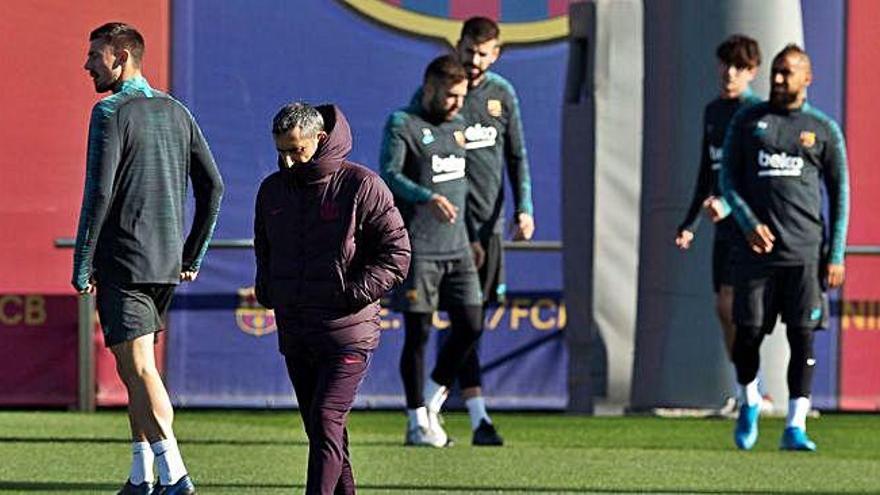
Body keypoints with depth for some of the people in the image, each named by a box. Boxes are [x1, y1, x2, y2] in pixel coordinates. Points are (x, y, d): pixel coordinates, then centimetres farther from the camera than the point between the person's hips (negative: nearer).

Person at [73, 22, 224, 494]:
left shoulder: (111, 112, -9)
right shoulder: (176, 112, 13)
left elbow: (99, 193, -15)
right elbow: (212, 185, 13)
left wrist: (82, 265, -11)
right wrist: (193, 255, 18)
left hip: (122, 259, -8)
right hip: (166, 262, 8)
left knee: (138, 367, -10)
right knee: (137, 366, 16)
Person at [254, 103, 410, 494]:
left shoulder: (361, 186, -8)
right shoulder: (272, 189, 11)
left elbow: (397, 255, -7)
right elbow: (264, 250, 27)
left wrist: (352, 293, -15)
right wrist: (266, 290, 9)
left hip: (347, 333, -6)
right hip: (293, 334, 6)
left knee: (326, 421, -16)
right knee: (320, 430, 8)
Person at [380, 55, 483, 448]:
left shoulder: (457, 124, 16)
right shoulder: (402, 125, -6)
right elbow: (389, 175, -18)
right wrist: (428, 198, -33)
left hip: (456, 246, 7)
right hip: (416, 248, -7)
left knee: (470, 326, 1)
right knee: (418, 332, -2)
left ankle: (432, 403, 18)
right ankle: (418, 423, 4)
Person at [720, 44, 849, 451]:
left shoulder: (824, 130, 8)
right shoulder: (748, 121, 9)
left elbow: (839, 193, 9)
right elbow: (728, 178, 9)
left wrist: (836, 256, 1)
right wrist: (749, 223, -8)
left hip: (806, 252, -1)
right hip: (758, 249, 1)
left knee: (802, 337, -6)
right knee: (748, 334, 2)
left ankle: (795, 426, -5)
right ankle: (749, 403, 28)